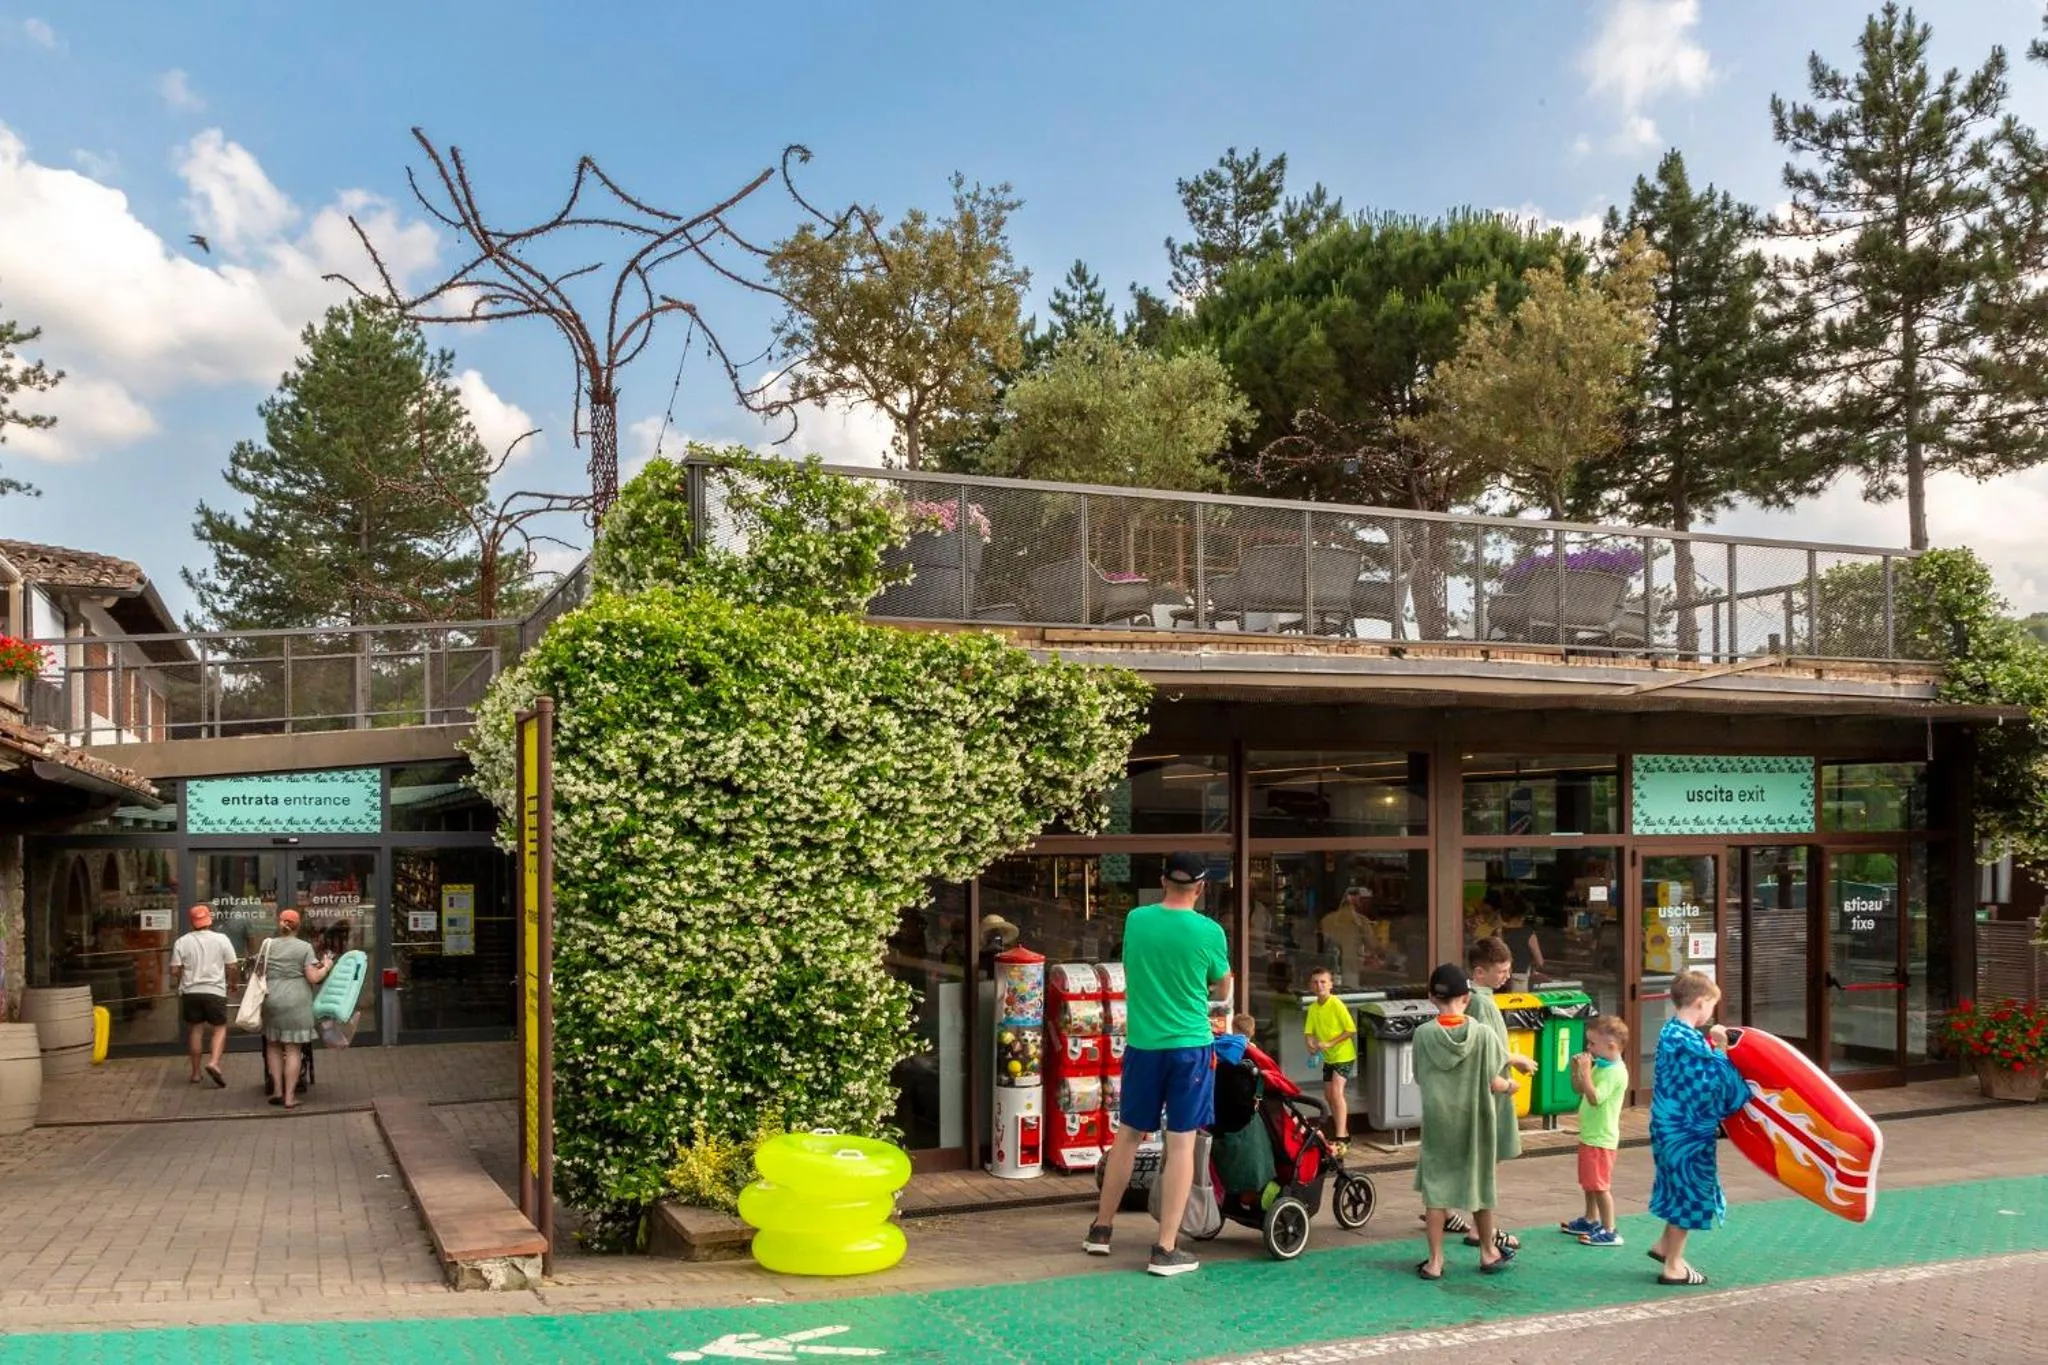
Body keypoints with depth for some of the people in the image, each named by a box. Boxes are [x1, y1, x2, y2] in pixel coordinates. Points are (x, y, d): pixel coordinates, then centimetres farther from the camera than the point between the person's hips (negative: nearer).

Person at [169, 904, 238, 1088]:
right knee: (220, 1028, 7)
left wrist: (179, 983, 19)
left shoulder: (182, 941, -1)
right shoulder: (221, 939, -3)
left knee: (195, 1030, 12)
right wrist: (231, 982, 19)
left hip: (190, 992, 2)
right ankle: (214, 1062, -15)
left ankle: (195, 1073, 17)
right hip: (215, 990, -2)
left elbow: (175, 971, -2)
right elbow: (231, 967, -1)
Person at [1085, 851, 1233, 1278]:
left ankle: (1100, 1230, 26)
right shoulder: (1209, 931, -10)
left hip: (1142, 1044, 3)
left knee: (1128, 1135, 16)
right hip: (1190, 1047, -3)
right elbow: (1222, 992, 6)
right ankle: (1166, 1249, 2)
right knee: (1181, 1144, 1)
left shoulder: (1135, 920, -1)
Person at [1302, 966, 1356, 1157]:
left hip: (1344, 1055, -7)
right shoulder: (1313, 1009, 1)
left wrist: (1330, 1043, -22)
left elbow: (1351, 1029, -17)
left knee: (1336, 1092, -18)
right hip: (1328, 1057, 7)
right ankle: (1342, 1133, 28)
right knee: (1328, 1095, 12)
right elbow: (1308, 1033, 1)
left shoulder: (1337, 1005, -18)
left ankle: (1340, 1140, -19)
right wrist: (1312, 1045, -21)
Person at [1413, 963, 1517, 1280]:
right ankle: (1488, 1252, 31)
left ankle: (1435, 1261, 9)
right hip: (1474, 1122, 0)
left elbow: (1420, 1078, 0)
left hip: (1437, 1122, 0)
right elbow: (1493, 1083, -11)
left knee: (1435, 1186, 8)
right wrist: (1510, 1086, 10)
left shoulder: (1424, 1034, -9)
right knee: (1479, 1183, 16)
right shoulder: (1483, 1034, -13)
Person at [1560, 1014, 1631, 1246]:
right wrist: (1576, 1070, 1)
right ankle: (1591, 1221, 34)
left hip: (1601, 1138, -10)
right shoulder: (1600, 1065, 8)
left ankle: (1610, 1231, 4)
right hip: (1589, 1135, 10)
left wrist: (1585, 1071, -26)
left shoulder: (1615, 1071, -21)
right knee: (1589, 1183, 21)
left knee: (1600, 1185, -3)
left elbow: (1594, 1098, -28)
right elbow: (1579, 1089, 16)